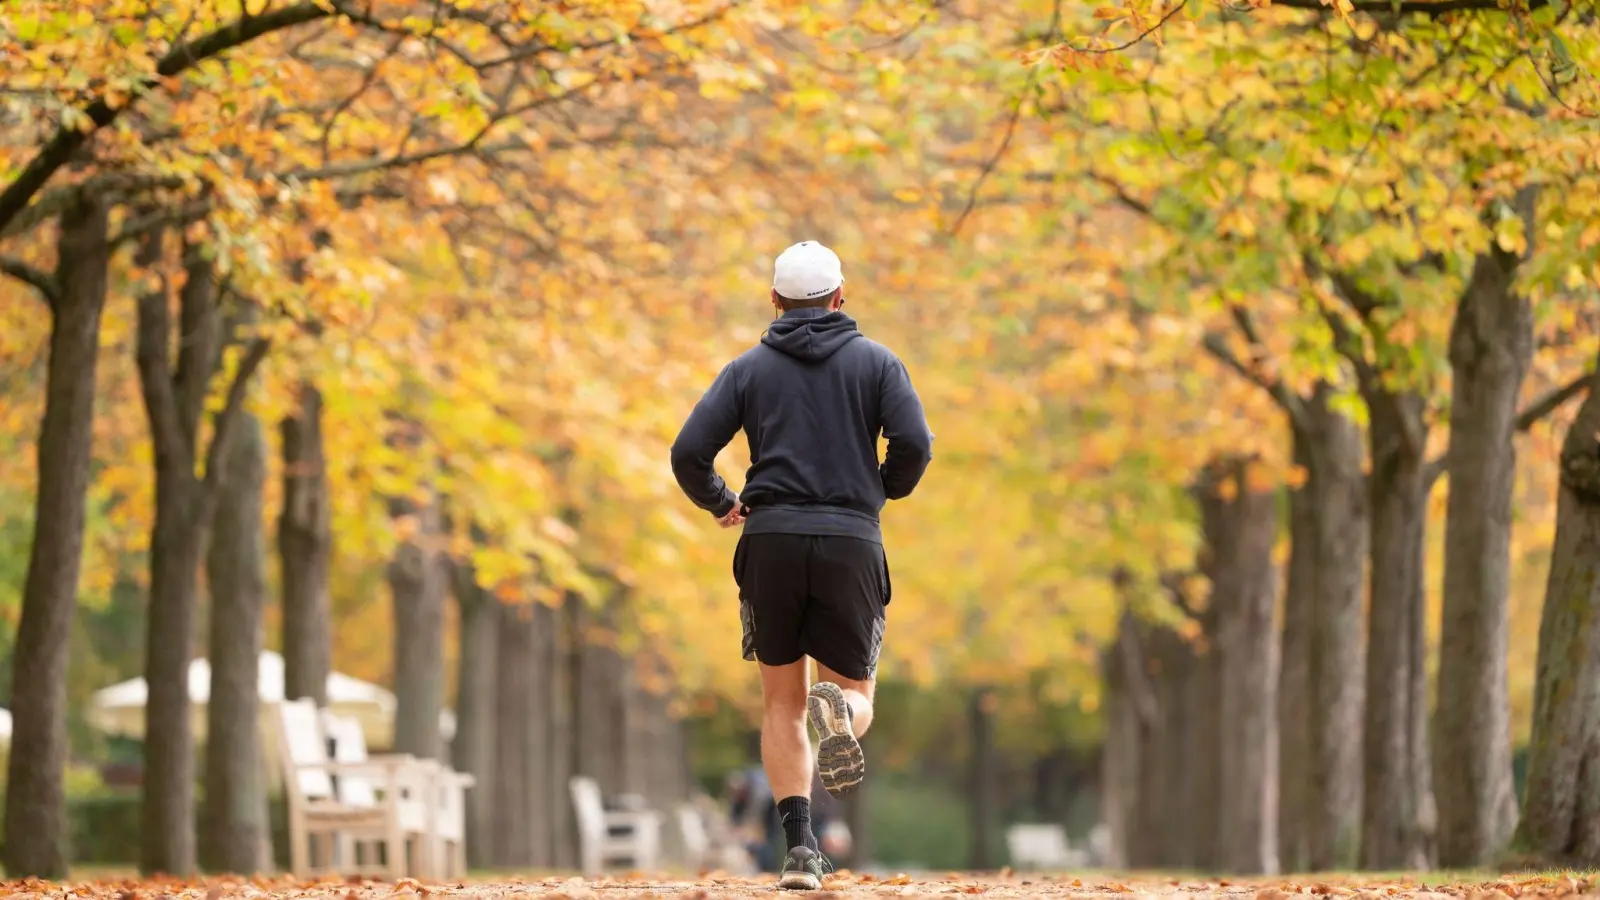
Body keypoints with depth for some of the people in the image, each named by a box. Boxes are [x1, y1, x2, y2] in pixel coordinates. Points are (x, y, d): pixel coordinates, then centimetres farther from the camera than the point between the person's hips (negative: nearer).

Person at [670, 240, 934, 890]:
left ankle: (800, 844, -6)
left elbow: (689, 453, 1)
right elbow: (914, 444, -5)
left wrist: (720, 503, 20)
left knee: (782, 703, 11)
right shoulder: (877, 362, 9)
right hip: (851, 543, -1)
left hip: (770, 543, 1)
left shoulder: (750, 368, 10)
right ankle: (837, 709, -30)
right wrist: (888, 489, 15)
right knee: (856, 691, 9)